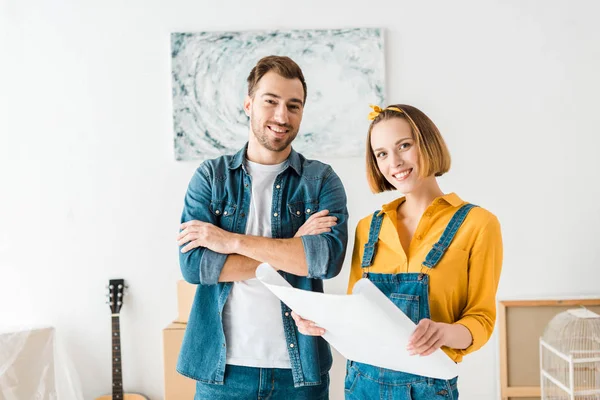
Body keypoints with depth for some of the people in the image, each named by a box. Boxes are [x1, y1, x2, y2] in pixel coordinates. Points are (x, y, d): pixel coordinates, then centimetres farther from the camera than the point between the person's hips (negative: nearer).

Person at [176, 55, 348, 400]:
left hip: (300, 367, 0)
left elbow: (329, 257, -17)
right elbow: (194, 264, -11)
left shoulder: (321, 180, 0)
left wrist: (232, 240, -16)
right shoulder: (212, 176, 1)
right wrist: (291, 250, -14)